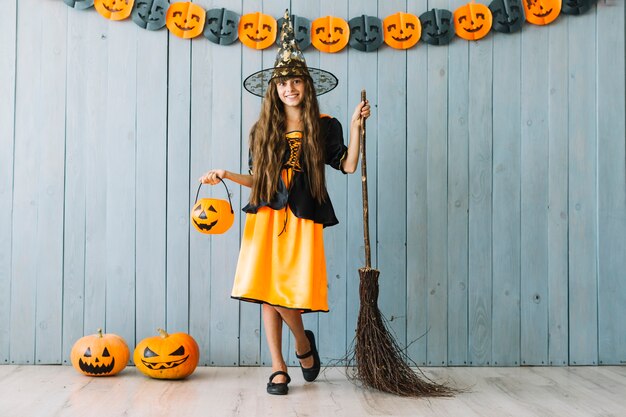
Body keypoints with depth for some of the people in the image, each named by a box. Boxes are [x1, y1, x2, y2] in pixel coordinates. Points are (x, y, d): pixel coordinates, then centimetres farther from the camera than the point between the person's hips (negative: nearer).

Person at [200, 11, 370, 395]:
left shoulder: (324, 127, 6)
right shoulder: (264, 130, 11)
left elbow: (349, 165, -4)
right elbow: (259, 179, 13)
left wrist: (355, 127, -8)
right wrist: (225, 175, 4)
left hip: (302, 219, -3)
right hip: (266, 218, 3)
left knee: (292, 291, -11)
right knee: (266, 291, 2)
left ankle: (303, 343, 22)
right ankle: (279, 367, 15)